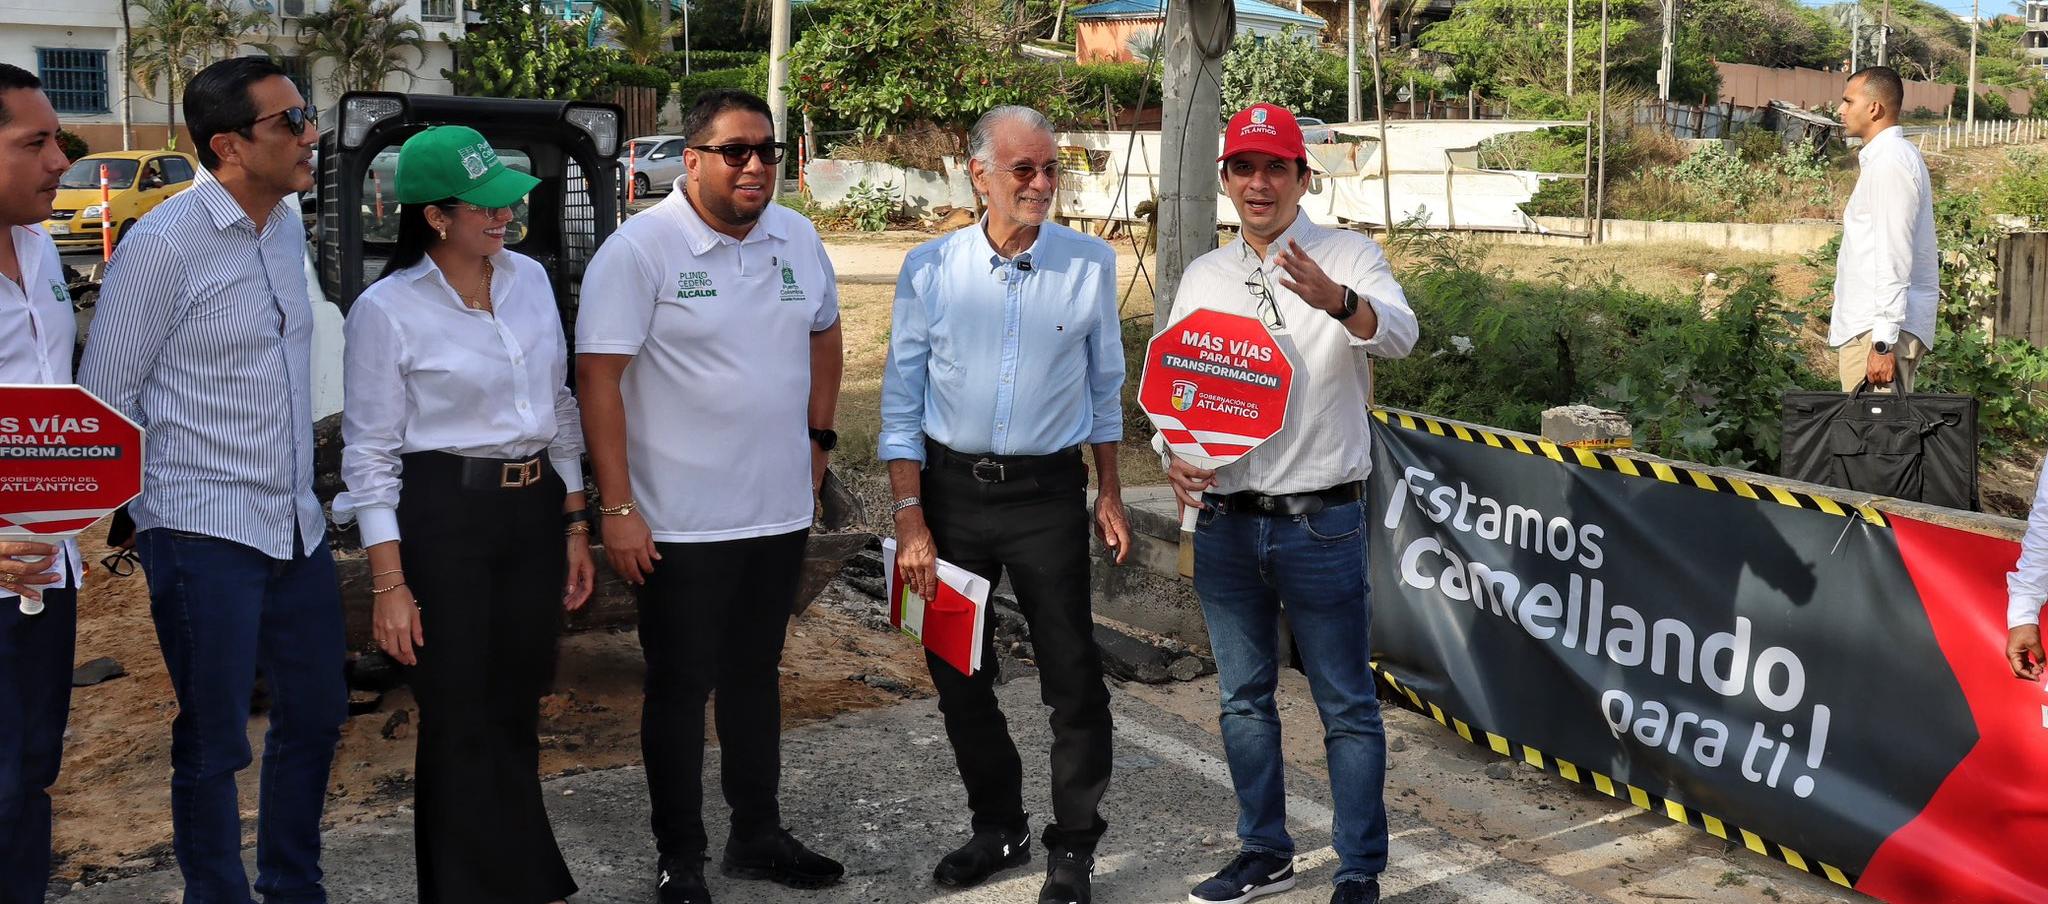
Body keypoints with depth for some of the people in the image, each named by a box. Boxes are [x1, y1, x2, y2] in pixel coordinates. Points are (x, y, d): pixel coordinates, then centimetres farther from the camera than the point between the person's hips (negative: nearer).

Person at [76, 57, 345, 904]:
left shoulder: (287, 227, 7)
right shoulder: (164, 244, -14)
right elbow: (104, 399, -9)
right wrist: (157, 515, -6)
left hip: (296, 529, 7)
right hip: (205, 539, -7)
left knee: (315, 716, 17)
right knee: (213, 746, 4)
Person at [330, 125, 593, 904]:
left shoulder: (529, 278, 5)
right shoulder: (387, 309, -11)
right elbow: (370, 453, -9)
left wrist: (575, 525, 11)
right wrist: (389, 583, -13)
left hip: (536, 508, 5)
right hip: (444, 517, -5)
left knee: (516, 710, 15)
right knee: (462, 722, 4)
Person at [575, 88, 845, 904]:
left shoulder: (798, 240, 4)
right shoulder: (640, 249, -13)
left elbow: (823, 333, 20)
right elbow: (598, 377, -15)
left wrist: (818, 439, 14)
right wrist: (617, 507, -17)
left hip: (780, 513, 5)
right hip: (680, 524, -5)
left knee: (755, 676, 18)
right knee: (681, 688, 6)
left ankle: (758, 836, 33)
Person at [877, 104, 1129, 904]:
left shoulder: (1091, 263, -3)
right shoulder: (930, 268, -4)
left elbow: (1105, 384, 8)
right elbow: (902, 402, -1)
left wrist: (1109, 494, 9)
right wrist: (911, 519, -5)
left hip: (1048, 491, -1)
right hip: (951, 485, 2)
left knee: (1072, 673, 1)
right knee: (958, 671, 12)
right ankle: (997, 828, 32)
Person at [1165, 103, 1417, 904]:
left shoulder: (1348, 256, -5)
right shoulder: (1204, 276, 9)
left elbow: (1398, 333, -24)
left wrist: (1338, 302, -46)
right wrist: (1174, 453, -10)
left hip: (1319, 522, -5)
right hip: (1225, 521, 5)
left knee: (1347, 706, 3)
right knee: (1243, 698, 15)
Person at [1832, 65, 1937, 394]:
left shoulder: (1890, 161, -12)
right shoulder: (1894, 157, 20)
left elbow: (1893, 258, -18)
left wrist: (1883, 342, -22)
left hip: (1877, 329, -10)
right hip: (1868, 325, 10)